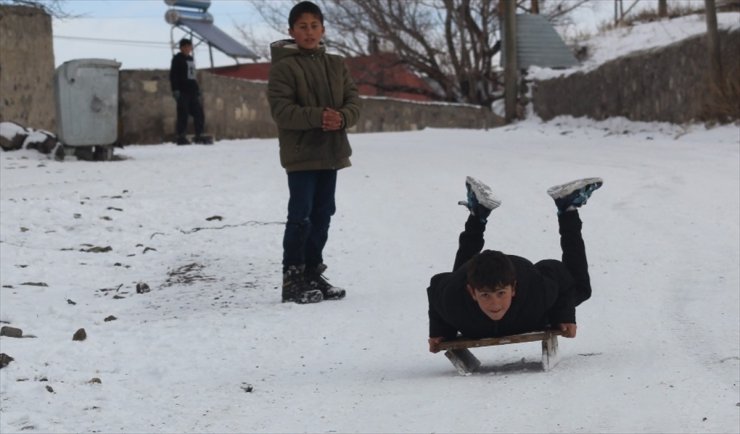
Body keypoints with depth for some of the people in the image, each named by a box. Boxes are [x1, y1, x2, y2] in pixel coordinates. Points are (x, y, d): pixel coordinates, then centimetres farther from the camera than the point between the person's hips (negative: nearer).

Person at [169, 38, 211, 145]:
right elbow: (173, 75, -8)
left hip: (192, 91, 7)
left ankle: (199, 135, 10)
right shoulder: (177, 59, -1)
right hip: (182, 91, -7)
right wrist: (175, 91, -18)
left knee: (199, 113, 4)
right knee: (183, 114, -9)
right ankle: (181, 137, -7)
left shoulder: (191, 59, 20)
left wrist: (198, 92, 22)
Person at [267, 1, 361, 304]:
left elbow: (353, 100, 8)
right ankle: (292, 281, -3)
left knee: (322, 217, 11)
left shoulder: (336, 65, 11)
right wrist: (318, 117, -25)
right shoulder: (283, 67, -7)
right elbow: (281, 110, -15)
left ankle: (313, 275, 21)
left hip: (331, 154, 6)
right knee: (301, 218, -9)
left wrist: (342, 118, -15)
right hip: (301, 155, -6)